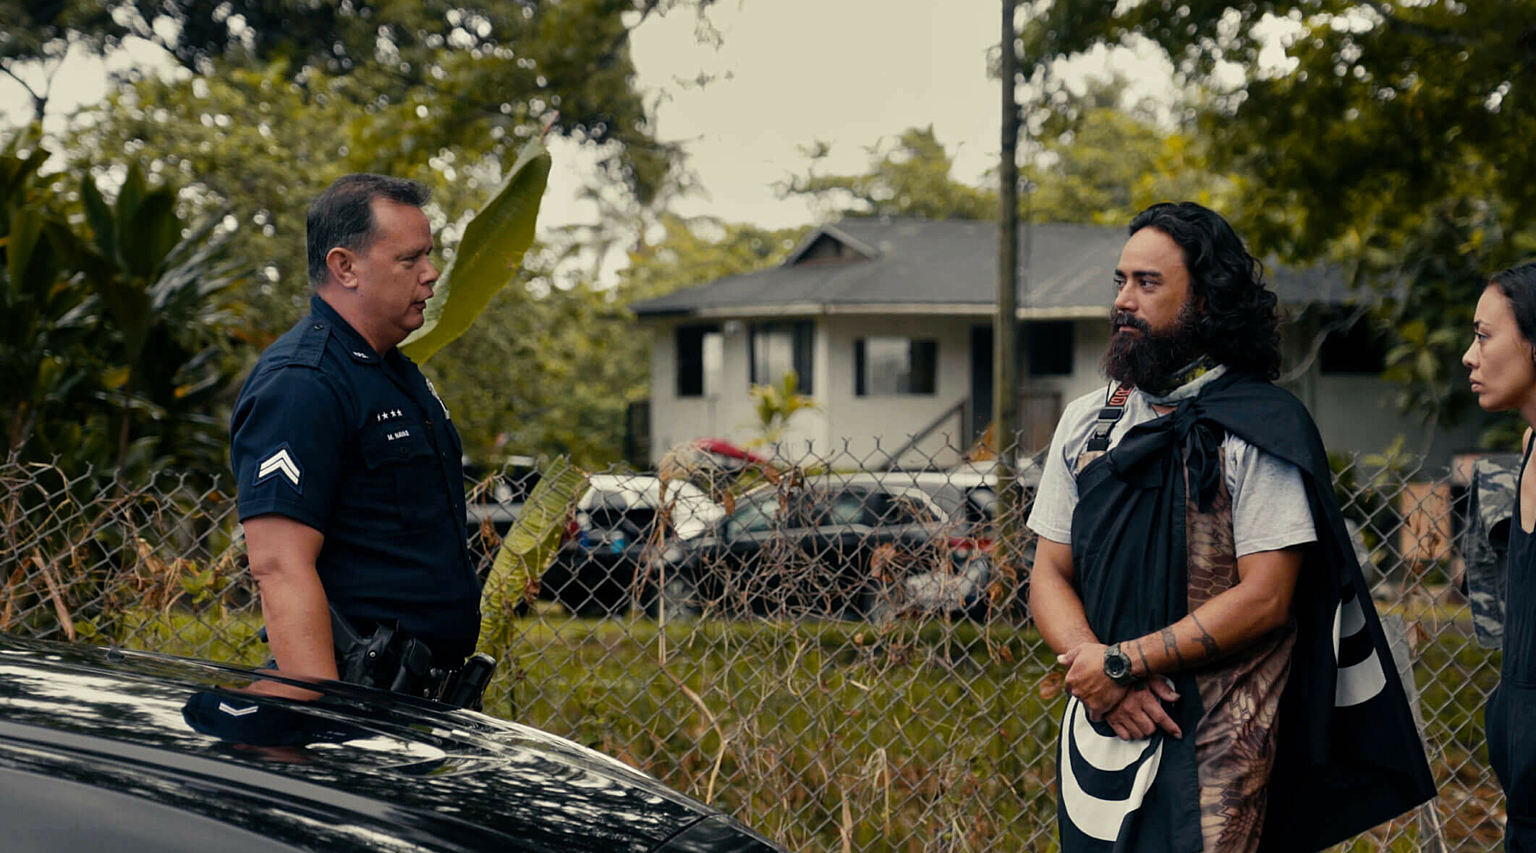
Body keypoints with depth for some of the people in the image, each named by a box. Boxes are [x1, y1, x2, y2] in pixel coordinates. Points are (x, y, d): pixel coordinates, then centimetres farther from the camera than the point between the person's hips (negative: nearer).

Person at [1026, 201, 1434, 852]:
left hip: (1211, 749, -5)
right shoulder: (1086, 421, 11)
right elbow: (1050, 575, 9)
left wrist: (1123, 663, -14)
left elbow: (1264, 598, -14)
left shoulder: (1260, 426, -7)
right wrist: (1091, 667, -11)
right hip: (1097, 734, 5)